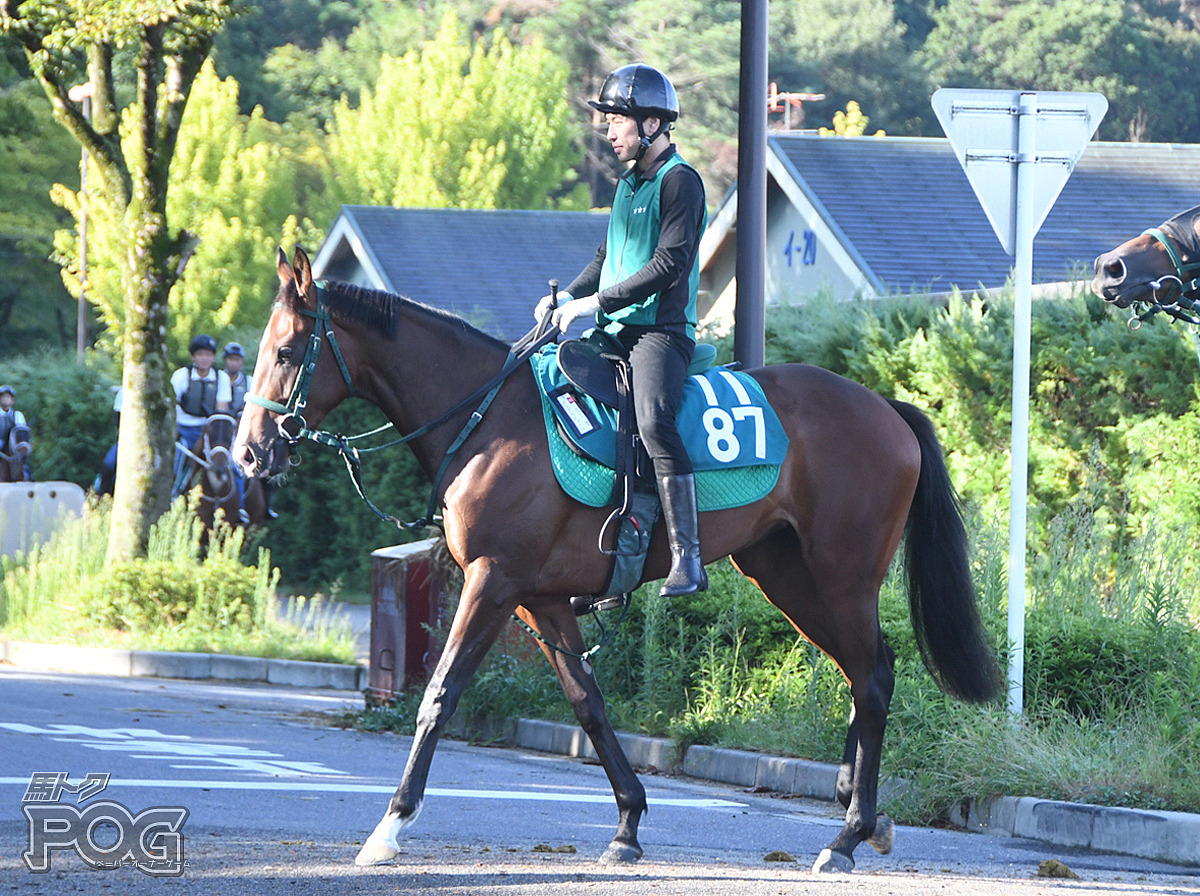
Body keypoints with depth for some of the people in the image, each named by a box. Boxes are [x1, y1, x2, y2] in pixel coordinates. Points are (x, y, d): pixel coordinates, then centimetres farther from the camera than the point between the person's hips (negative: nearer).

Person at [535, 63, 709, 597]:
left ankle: (687, 558, -34)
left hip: (661, 329, -10)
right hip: (617, 331, 10)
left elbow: (670, 263, -18)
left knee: (654, 423, -32)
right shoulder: (629, 182, 19)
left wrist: (597, 301, -18)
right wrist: (568, 298, 10)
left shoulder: (679, 182, -9)